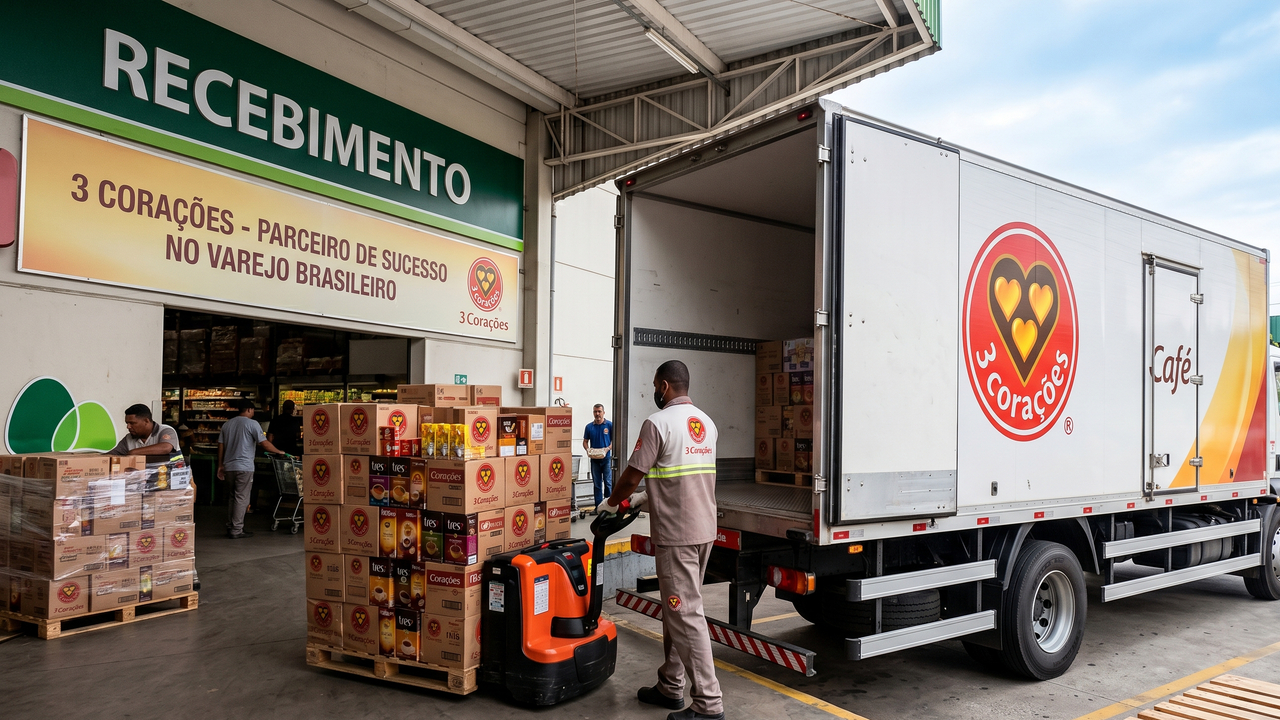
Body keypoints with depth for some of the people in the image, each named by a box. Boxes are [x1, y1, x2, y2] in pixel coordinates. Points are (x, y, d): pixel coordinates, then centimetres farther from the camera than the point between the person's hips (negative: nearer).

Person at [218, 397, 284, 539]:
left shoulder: (227, 424, 13)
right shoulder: (252, 424, -8)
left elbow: (220, 445, 13)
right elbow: (265, 444, -13)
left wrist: (220, 466, 18)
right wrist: (279, 452, 1)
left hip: (229, 466, 7)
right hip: (244, 467, -7)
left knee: (232, 496, 16)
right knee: (241, 498, -3)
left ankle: (230, 527, 21)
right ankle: (237, 530, -3)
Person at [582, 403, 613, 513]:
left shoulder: (609, 425, -1)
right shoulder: (589, 427, 8)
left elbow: (614, 440, 0)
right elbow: (585, 441, 12)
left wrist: (608, 448, -17)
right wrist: (587, 449, -9)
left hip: (606, 458, -3)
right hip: (594, 459, 3)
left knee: (608, 483, -2)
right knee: (597, 484, 8)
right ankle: (598, 507, 13)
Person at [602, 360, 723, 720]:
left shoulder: (658, 423, -13)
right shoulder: (706, 423, 11)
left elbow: (632, 476, -10)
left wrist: (611, 503, 9)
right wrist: (648, 497, 26)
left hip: (676, 535, -8)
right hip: (705, 529, 9)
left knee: (686, 615, -3)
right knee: (676, 609, 18)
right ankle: (671, 687, 28)